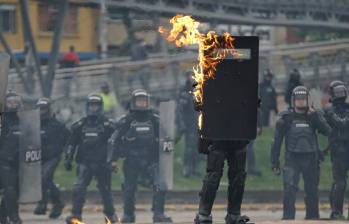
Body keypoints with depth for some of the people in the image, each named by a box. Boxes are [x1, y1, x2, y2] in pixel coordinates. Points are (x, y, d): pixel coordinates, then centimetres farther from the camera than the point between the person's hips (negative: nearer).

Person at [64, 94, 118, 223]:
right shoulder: (80, 125, 8)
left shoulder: (107, 124, 1)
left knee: (105, 189, 8)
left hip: (102, 163, -1)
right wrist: (68, 159, 9)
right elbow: (72, 143, 13)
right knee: (78, 188, -12)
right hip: (84, 163, 1)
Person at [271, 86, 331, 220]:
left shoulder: (314, 116, 5)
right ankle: (288, 217, -12)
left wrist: (314, 116, -18)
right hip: (292, 158, -2)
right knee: (289, 188, -15)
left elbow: (327, 131, -9)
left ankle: (312, 217, 22)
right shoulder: (286, 117, 1)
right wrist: (275, 161, 1)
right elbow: (277, 141, 4)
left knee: (312, 191, 8)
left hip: (311, 158, 2)